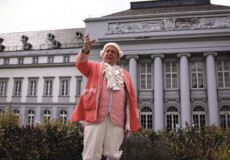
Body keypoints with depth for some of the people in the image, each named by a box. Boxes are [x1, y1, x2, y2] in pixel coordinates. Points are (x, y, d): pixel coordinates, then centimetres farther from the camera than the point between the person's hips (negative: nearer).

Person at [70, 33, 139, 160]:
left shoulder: (124, 74, 23)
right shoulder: (94, 67, 21)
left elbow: (132, 97, 16)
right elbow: (81, 64, 0)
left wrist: (133, 120, 7)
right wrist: (86, 50, -20)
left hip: (117, 119, 2)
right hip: (95, 116, -1)